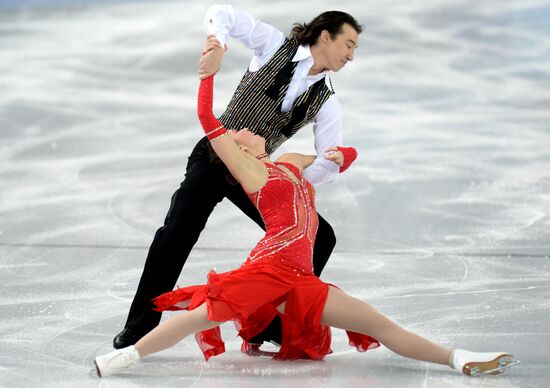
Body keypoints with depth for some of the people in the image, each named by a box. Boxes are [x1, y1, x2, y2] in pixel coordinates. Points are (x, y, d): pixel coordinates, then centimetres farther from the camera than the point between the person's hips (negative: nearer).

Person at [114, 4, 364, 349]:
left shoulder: (326, 102, 0)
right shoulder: (276, 46, -6)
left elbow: (330, 163, -8)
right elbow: (222, 13, -10)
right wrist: (217, 45, -31)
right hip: (214, 156, -4)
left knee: (319, 237, -8)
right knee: (176, 233, -21)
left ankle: (274, 324, 0)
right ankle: (139, 327, -11)